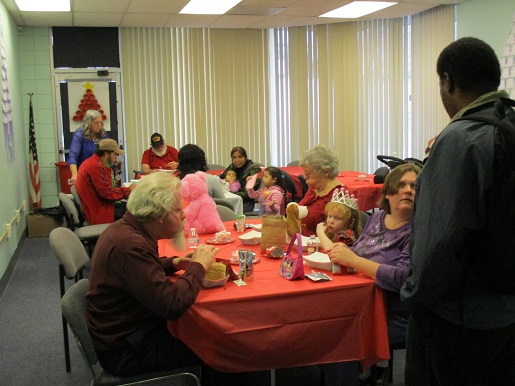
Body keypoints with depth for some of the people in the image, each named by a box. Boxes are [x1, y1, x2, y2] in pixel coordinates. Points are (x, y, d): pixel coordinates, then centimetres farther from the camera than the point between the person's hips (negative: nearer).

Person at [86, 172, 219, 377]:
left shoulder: (124, 229, 1)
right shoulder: (129, 244, -29)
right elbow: (172, 303, -33)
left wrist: (173, 263, 3)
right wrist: (198, 266, -17)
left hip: (122, 330, 9)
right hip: (125, 351, -9)